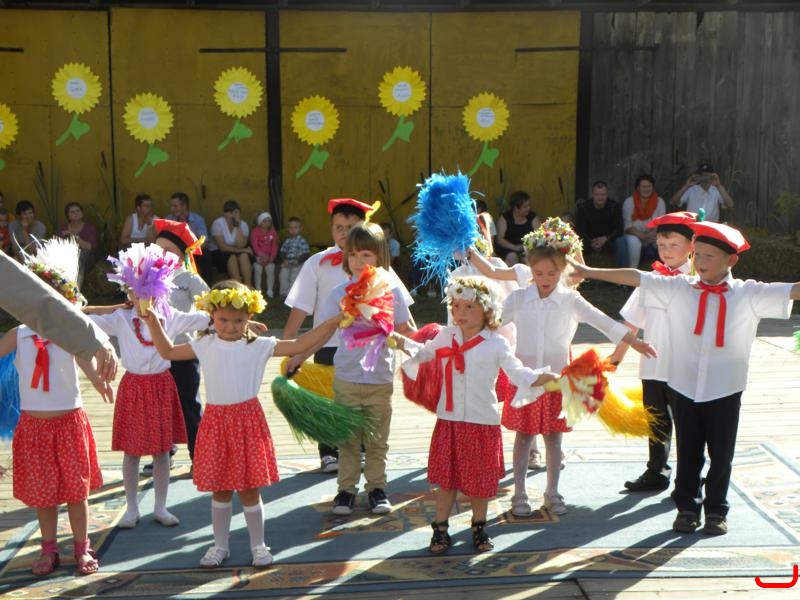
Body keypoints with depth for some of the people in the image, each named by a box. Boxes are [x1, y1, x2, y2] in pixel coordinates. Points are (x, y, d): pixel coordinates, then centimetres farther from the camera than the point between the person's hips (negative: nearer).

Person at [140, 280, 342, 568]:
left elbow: (298, 345, -10)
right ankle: (220, 545, 29)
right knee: (220, 490, 12)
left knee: (249, 488, 5)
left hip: (247, 421, -2)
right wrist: (154, 324, 4)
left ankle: (258, 544, 23)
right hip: (215, 423, 2)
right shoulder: (205, 345, 4)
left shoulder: (259, 346, -4)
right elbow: (168, 352, 15)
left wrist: (332, 323, -18)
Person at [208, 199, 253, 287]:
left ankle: (248, 287, -30)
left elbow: (240, 246, -19)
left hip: (237, 253, 3)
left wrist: (238, 227, -22)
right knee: (232, 257, -34)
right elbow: (223, 247, -21)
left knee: (244, 255, -30)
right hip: (218, 254, -3)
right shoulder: (217, 223, -14)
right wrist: (240, 250, -23)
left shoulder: (243, 225, -5)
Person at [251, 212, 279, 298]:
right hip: (258, 255, -2)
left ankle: (270, 290, -2)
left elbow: (275, 245, 3)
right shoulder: (255, 231, -5)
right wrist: (262, 256, -20)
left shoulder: (273, 231, 5)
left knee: (270, 270, -13)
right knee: (257, 269, -18)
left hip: (269, 255, 2)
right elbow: (254, 245, -11)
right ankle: (258, 290, -8)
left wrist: (272, 257, -10)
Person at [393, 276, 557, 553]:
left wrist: (547, 378, -22)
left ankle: (479, 528, 29)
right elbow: (422, 353, 22)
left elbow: (518, 373, -6)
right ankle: (440, 529, 20)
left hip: (483, 422, -2)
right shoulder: (445, 336, 5)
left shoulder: (496, 344, -5)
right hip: (449, 419, 2)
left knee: (480, 479, 9)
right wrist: (400, 341, 6)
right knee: (446, 478, 6)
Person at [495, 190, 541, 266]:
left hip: (528, 249, 2)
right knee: (512, 256, -33)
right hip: (508, 249, -2)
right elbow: (500, 239, -7)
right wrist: (514, 247, -22)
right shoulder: (505, 218, -1)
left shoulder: (532, 217, 7)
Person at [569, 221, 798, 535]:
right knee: (687, 451, 12)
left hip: (725, 390, -1)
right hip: (684, 385, 1)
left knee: (721, 453, 11)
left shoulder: (748, 294, -3)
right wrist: (588, 271, -4)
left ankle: (716, 510, 27)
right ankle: (687, 507, 26)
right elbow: (635, 277, -2)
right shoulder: (678, 289, -1)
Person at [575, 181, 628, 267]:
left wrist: (605, 238, -31)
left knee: (621, 242, -29)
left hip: (608, 241, 1)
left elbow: (619, 230, -13)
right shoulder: (583, 207, -12)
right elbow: (579, 230, -17)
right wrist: (591, 243, -33)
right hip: (589, 242, -1)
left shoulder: (615, 206, -10)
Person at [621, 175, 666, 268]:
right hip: (635, 235, -2)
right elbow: (628, 226, -16)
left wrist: (654, 234, -31)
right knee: (634, 241, -36)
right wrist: (644, 237, -30)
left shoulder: (660, 201, -3)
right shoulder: (629, 202, -10)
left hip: (653, 235, 2)